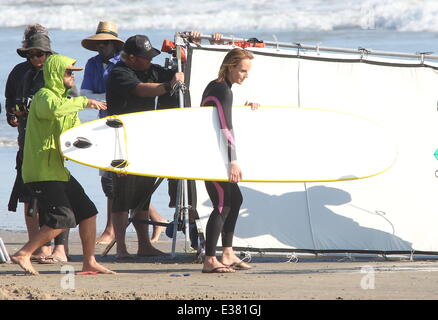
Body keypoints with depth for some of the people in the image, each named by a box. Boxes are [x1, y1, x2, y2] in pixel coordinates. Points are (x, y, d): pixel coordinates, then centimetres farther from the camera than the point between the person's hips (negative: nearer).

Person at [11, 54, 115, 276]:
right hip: (42, 171, -10)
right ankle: (23, 255, -12)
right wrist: (84, 102, -24)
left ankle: (89, 262, 15)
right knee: (63, 219, -17)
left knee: (87, 211, 9)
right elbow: (54, 109, -36)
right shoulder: (45, 96, -10)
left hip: (58, 170, 10)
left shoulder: (63, 98, 21)